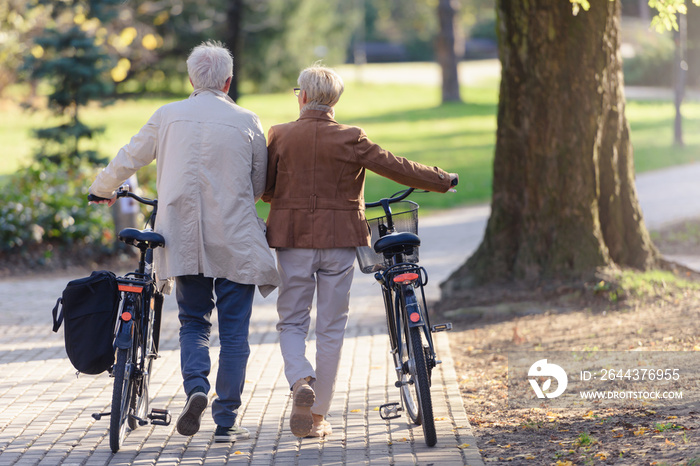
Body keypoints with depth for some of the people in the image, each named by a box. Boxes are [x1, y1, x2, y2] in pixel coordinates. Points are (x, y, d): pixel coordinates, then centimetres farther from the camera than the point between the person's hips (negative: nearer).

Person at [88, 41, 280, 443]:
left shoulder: (168, 116, 2)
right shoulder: (247, 122, -2)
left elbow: (128, 160, 14)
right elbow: (260, 186, 7)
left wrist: (103, 190, 33)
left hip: (184, 240, 2)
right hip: (235, 243, -2)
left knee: (193, 322, 16)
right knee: (234, 331, 6)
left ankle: (196, 388, -10)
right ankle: (226, 421, 4)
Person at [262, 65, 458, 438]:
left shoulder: (279, 136, -4)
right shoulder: (350, 139, -6)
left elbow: (264, 188, 1)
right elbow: (398, 168, -2)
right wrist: (443, 180, 12)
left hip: (293, 239, 0)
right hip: (339, 239, 0)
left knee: (292, 322, 11)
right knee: (331, 327, 8)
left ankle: (301, 381, -17)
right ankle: (318, 415, 10)